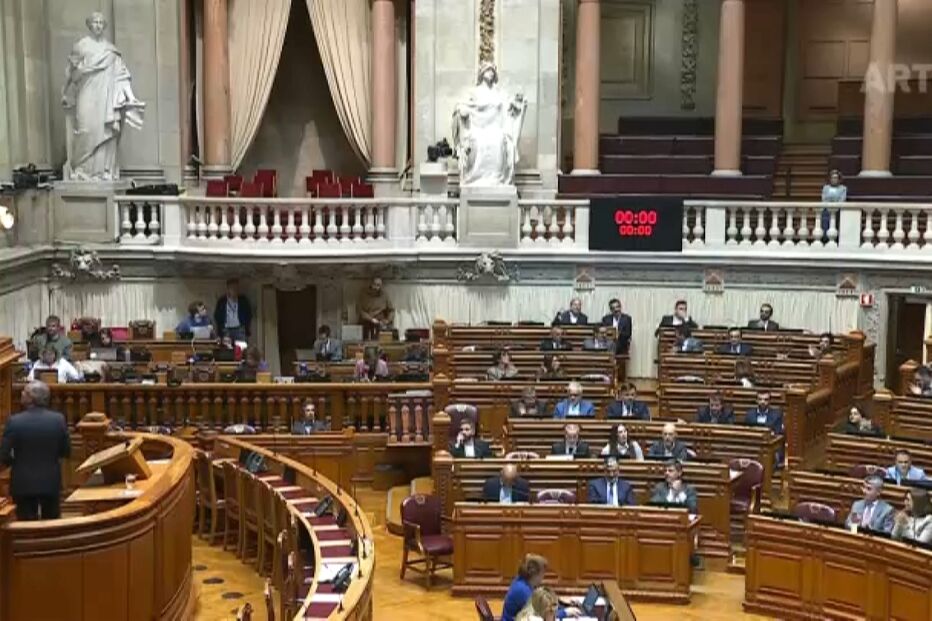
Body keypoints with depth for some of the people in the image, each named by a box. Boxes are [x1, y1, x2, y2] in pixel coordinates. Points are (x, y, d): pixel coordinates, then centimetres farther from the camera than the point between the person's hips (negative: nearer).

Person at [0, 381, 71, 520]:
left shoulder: (14, 421, -14)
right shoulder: (58, 419, -8)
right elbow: (66, 452, 0)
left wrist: (17, 462, 10)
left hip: (24, 484, -2)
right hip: (51, 482, 2)